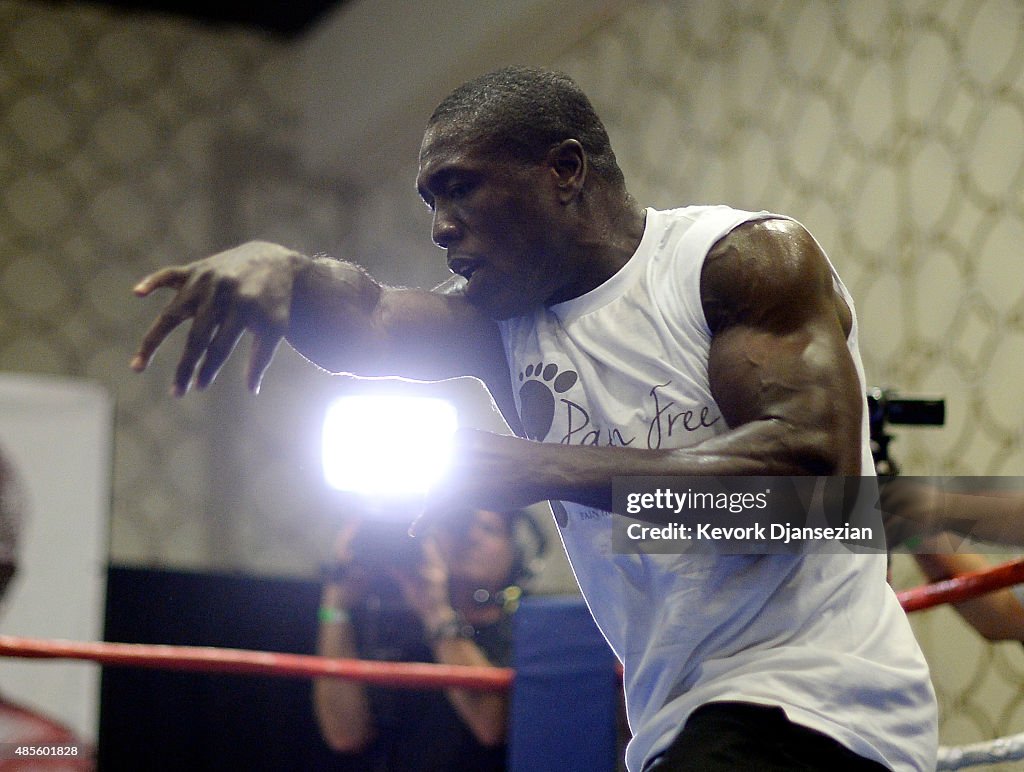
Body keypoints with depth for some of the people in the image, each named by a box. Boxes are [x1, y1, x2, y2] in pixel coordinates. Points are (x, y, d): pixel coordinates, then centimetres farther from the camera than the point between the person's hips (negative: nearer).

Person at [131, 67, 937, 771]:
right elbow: (368, 324, -8)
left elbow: (814, 462, -21)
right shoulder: (502, 318, 11)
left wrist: (549, 469, -22)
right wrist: (280, 269, -31)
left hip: (810, 699, -8)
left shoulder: (743, 260, -7)